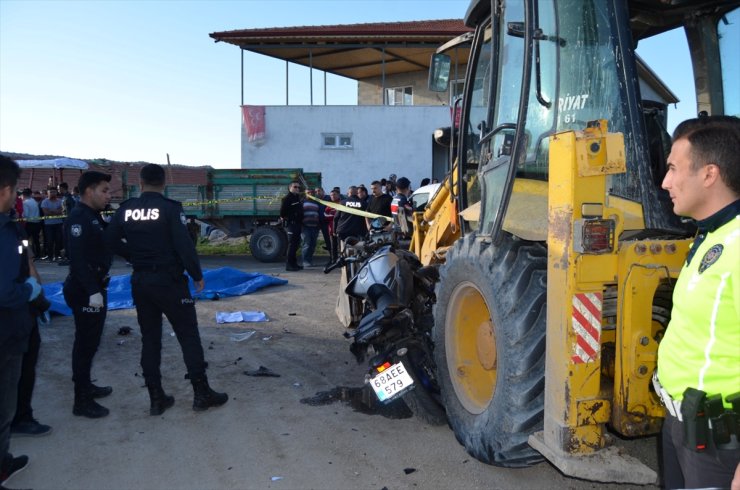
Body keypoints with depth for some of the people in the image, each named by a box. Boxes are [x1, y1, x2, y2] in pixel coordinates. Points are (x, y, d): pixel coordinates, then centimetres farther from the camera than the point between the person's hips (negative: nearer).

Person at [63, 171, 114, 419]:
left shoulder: (93, 216, 12)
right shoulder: (79, 217, -18)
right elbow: (78, 258, -25)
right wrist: (92, 291, -27)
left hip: (94, 287, 10)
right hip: (85, 290, -10)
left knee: (90, 341, 20)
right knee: (85, 343, -2)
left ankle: (85, 385, 35)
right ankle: (82, 401, 7)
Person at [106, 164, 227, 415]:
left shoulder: (126, 209, 2)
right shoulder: (170, 208, -12)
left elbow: (111, 240, 4)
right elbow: (184, 245, -17)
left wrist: (134, 257, 14)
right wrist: (197, 275, -6)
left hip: (140, 281, 5)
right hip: (168, 280, -5)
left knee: (150, 339, 12)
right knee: (189, 336, 5)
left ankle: (156, 398, 17)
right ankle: (201, 393, 9)